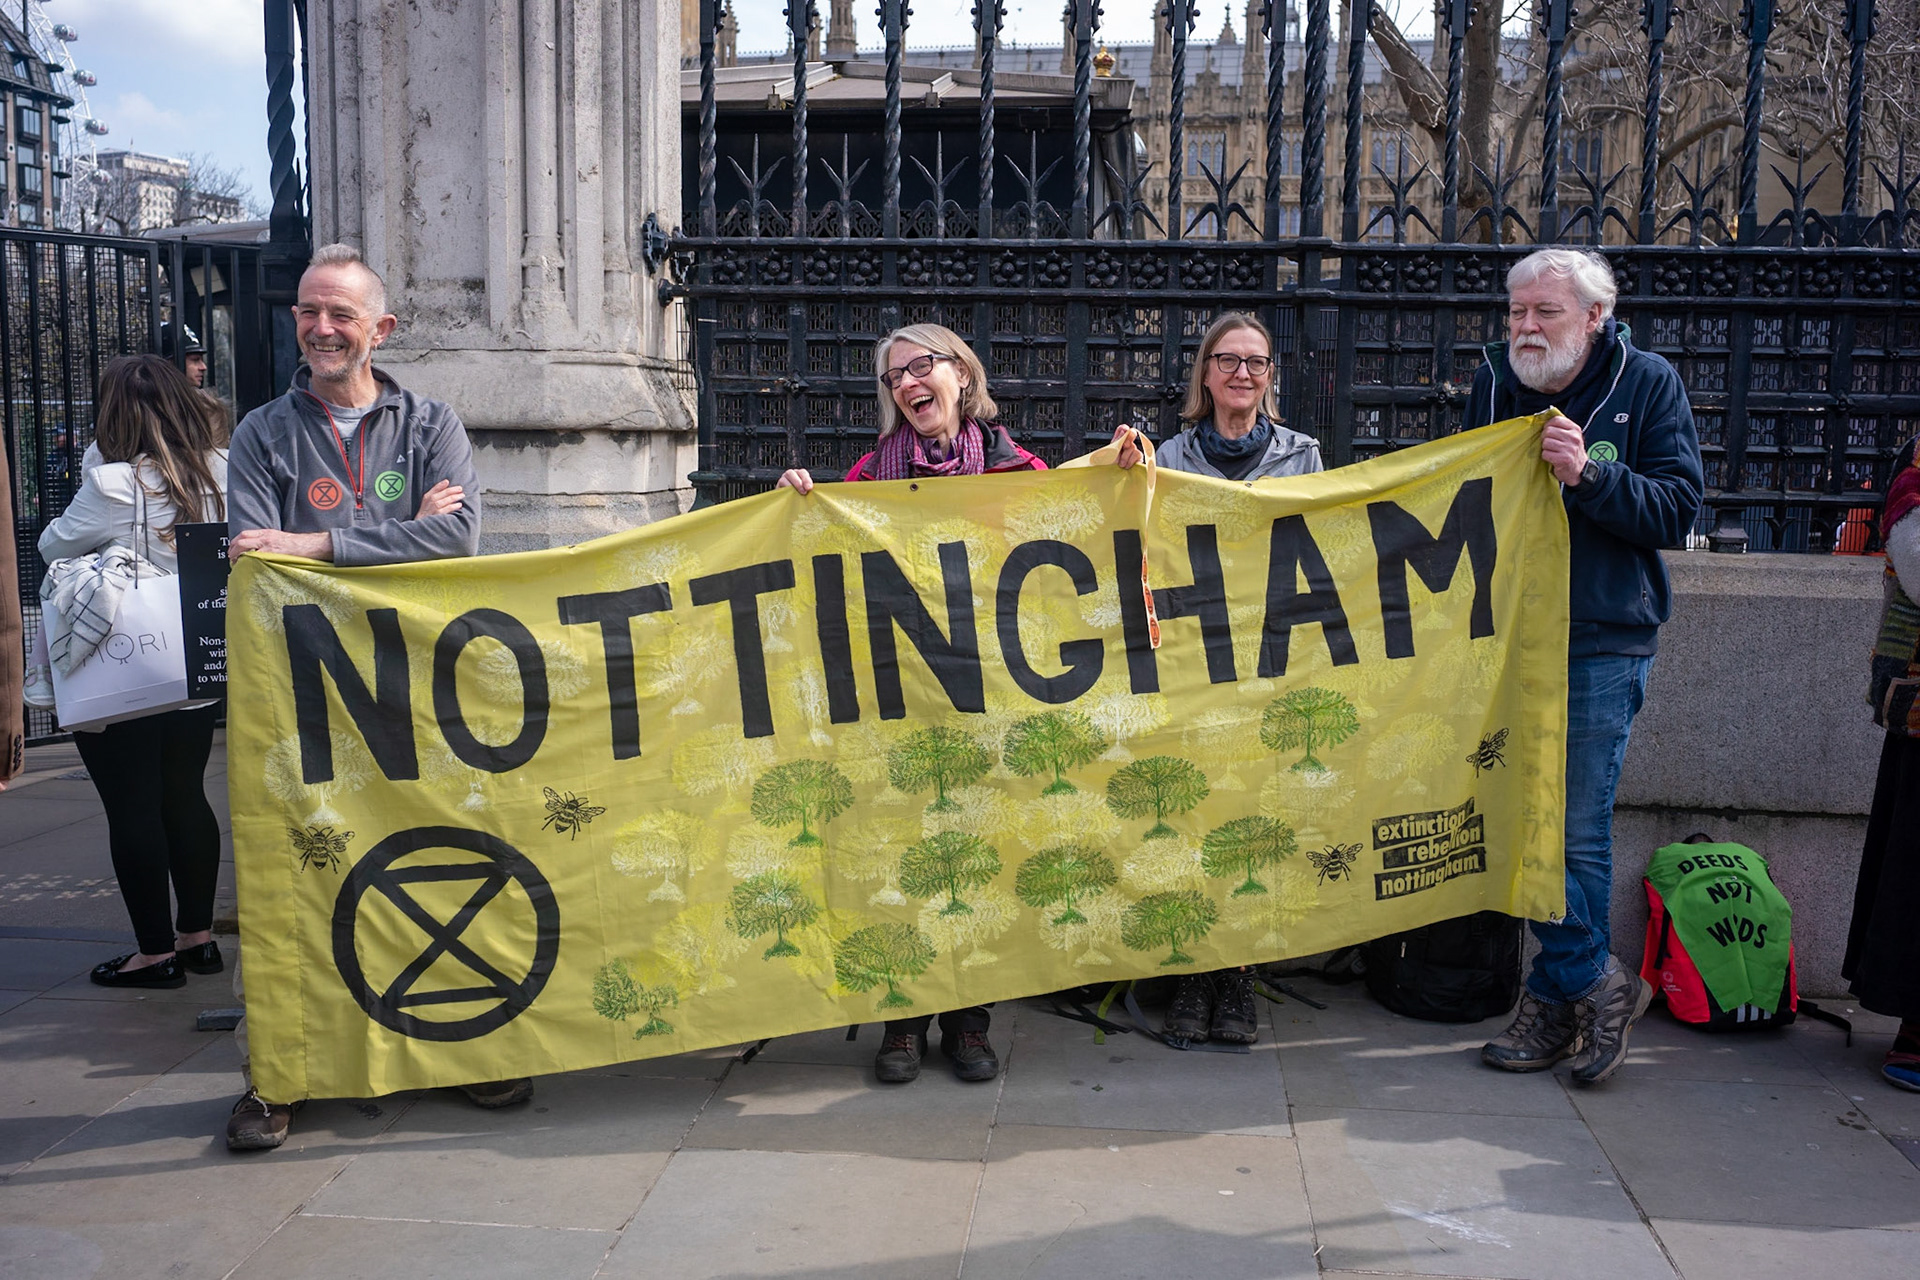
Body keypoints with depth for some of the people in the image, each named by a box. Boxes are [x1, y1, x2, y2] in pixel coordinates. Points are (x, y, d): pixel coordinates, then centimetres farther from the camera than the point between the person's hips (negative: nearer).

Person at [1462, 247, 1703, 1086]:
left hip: (1601, 645, -4)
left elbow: (1676, 511, -9)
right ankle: (1597, 984, 21)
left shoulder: (1648, 385, -2)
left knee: (1576, 833, -2)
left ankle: (1556, 1001, 14)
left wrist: (1589, 475, -22)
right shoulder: (1494, 382, 8)